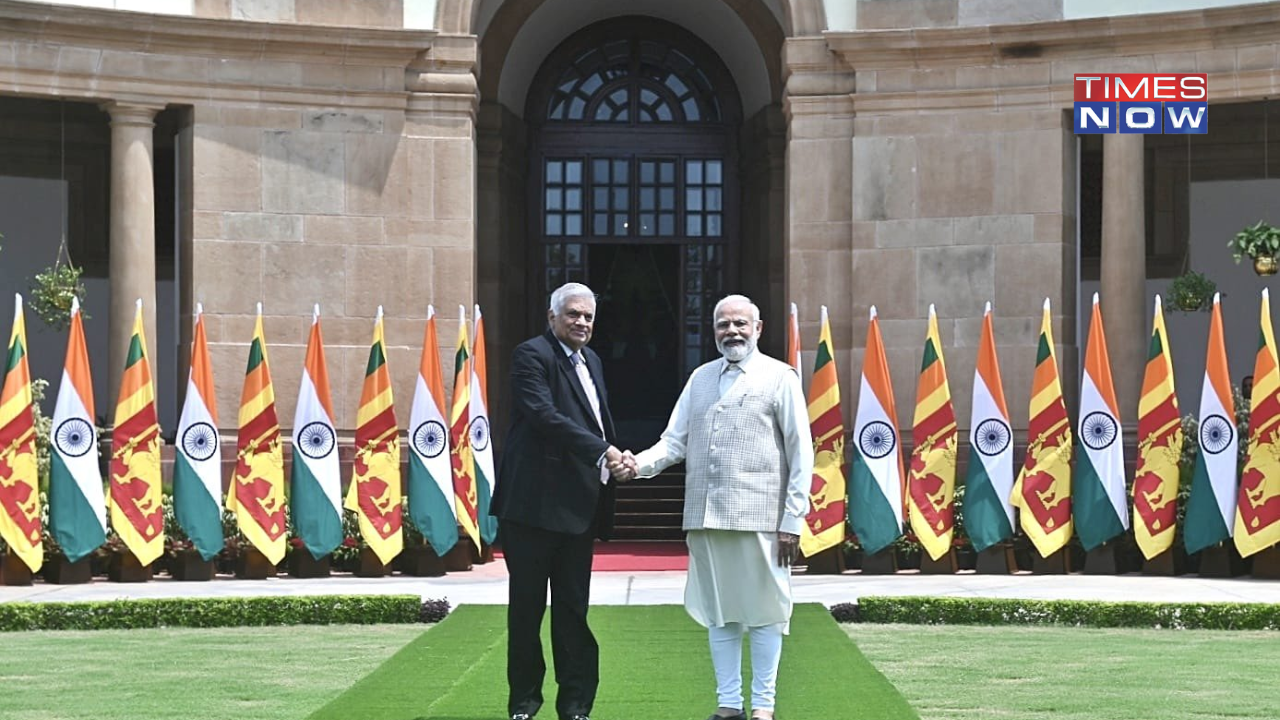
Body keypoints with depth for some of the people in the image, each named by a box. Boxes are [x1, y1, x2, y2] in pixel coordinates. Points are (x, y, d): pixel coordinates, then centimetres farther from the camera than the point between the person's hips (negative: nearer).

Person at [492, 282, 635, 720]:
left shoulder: (591, 362, 18)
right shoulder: (532, 356, -8)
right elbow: (545, 416, -21)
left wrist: (617, 461, 3)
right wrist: (602, 452, -25)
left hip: (578, 507, 7)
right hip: (535, 503, -7)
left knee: (573, 610, 9)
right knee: (527, 607, 2)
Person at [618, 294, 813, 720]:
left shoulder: (779, 378, 2)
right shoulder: (701, 378, 16)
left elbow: (801, 453, 0)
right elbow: (675, 441, 13)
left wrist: (793, 519, -6)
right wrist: (641, 463, -7)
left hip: (757, 516, -5)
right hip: (705, 515, 5)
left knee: (762, 610, 0)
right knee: (717, 611, 8)